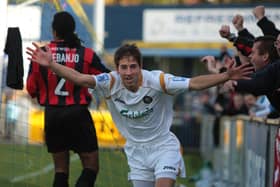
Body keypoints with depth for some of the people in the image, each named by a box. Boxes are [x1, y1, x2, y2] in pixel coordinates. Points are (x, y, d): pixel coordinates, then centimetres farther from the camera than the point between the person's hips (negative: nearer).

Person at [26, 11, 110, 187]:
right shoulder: (87, 55, -6)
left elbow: (31, 89, 3)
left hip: (52, 115, 3)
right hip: (78, 114, -3)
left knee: (61, 169, 12)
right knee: (91, 166, 4)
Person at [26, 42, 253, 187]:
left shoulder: (156, 80, -22)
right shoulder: (111, 82, -16)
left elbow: (194, 83, -28)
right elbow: (79, 78, -25)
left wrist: (226, 76, -40)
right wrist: (51, 65, -39)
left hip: (163, 145, -3)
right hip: (136, 149, 3)